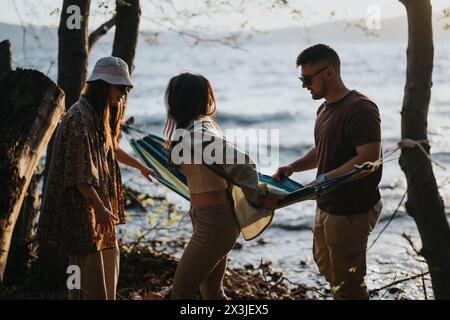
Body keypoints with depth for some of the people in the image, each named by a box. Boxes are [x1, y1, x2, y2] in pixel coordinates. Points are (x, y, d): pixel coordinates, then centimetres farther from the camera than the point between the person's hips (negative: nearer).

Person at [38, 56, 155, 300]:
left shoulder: (100, 116, 12)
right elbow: (77, 171, -25)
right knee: (88, 269, -6)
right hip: (81, 206, -11)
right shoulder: (79, 118, -20)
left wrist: (140, 166, 43)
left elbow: (111, 149, 31)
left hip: (101, 200, 11)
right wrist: (99, 207, -28)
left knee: (109, 260, 19)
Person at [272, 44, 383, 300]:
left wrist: (326, 178, -30)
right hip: (327, 206, 10)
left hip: (352, 211, -10)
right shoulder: (325, 108, 10)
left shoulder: (360, 109, -20)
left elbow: (369, 159, -28)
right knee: (325, 263, 27)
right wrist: (292, 167, 4)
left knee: (347, 283, 2)